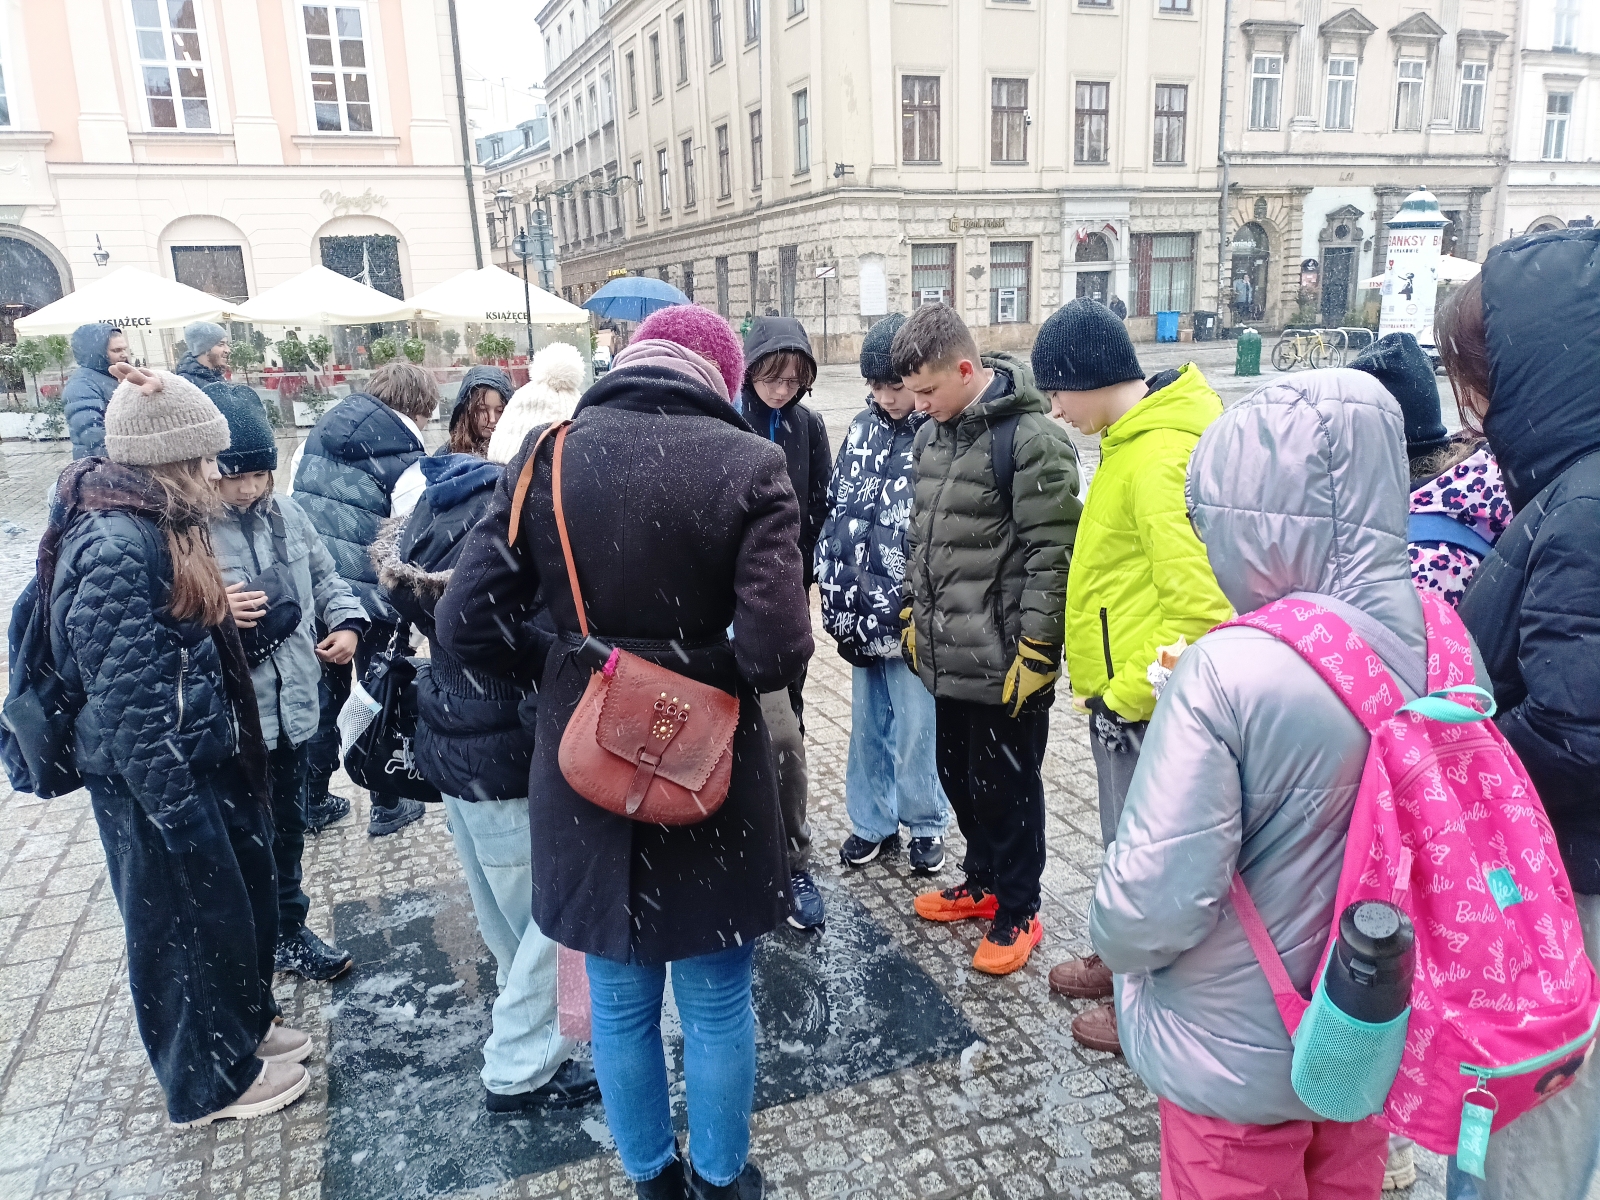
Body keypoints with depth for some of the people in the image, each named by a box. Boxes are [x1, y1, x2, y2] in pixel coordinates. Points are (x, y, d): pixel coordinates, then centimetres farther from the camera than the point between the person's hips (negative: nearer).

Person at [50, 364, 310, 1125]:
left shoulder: (154, 524, 6)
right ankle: (210, 1079, 28)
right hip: (154, 775, -9)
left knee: (243, 892, 21)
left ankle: (242, 1028, 42)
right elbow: (126, 697, -24)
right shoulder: (113, 545, -24)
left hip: (199, 756, 9)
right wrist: (176, 807, -21)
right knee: (189, 915, 8)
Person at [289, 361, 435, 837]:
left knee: (322, 694, 19)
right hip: (369, 596, -5)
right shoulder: (405, 460, -11)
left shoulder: (315, 436, 8)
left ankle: (313, 802, 30)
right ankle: (388, 805, 22)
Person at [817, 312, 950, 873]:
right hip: (861, 609, 5)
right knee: (868, 722, 16)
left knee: (916, 727, 6)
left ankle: (926, 823, 28)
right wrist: (837, 592, 8)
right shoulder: (864, 428, 6)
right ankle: (873, 821, 32)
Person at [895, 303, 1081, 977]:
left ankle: (1018, 911, 26)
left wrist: (1037, 652, -18)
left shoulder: (1032, 438, -16)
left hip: (1004, 660, -8)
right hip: (945, 655, 8)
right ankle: (983, 880, 41)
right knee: (957, 773, 20)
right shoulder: (932, 434, 10)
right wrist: (913, 614, 19)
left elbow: (1052, 553, -18)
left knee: (1007, 785, 7)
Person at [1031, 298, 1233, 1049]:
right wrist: (1113, 689, 15)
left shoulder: (1158, 457, -23)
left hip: (1143, 703, -9)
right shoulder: (1133, 440, 8)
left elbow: (1199, 605, -29)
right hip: (1118, 691, 10)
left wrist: (1130, 694, -19)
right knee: (1127, 844, 24)